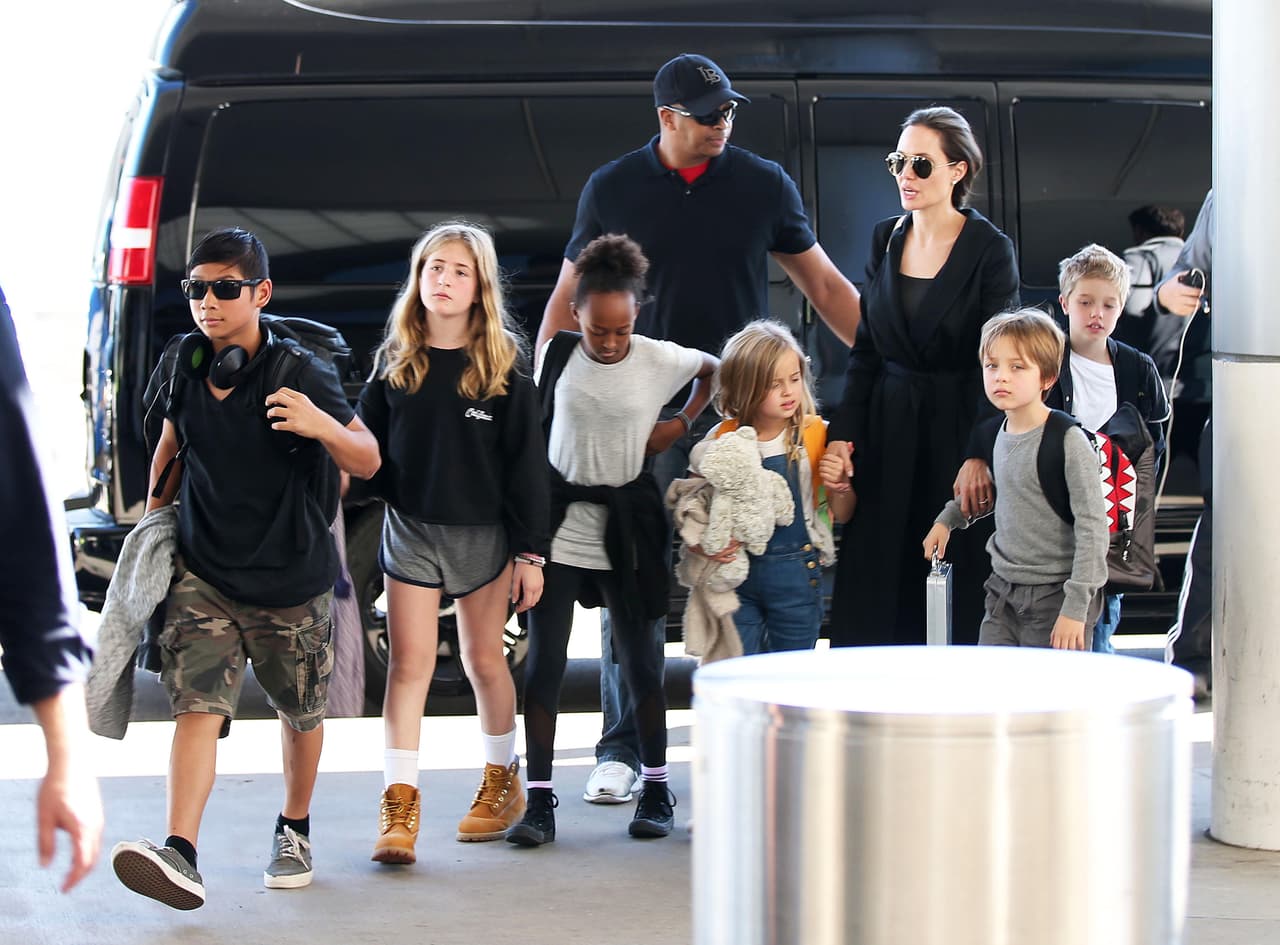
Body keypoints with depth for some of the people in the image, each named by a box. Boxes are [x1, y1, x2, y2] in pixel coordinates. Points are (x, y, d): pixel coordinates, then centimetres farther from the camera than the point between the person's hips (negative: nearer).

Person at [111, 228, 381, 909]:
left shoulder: (300, 376, -13)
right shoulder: (184, 366, 1)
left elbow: (368, 462, -12)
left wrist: (324, 428, -32)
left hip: (289, 578, -2)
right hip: (203, 571, 2)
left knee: (300, 712, 16)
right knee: (197, 704, -16)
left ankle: (294, 831, 39)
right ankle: (180, 856, -28)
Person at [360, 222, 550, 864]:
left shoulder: (504, 368, -3)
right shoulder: (394, 362, 3)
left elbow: (526, 462, -3)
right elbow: (366, 444, 7)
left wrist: (529, 551, -6)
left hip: (483, 533, -1)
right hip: (410, 529, 1)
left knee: (484, 660, 11)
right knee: (408, 664, -4)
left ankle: (502, 782, 30)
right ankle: (400, 806, -4)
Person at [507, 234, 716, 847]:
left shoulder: (660, 360, -7)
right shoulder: (557, 355, -4)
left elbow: (713, 369, 15)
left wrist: (684, 423, 4)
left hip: (625, 525, -1)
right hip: (559, 520, 1)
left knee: (636, 658, 5)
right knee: (543, 661, -4)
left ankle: (656, 789, 18)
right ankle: (539, 800, -2)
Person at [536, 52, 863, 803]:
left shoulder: (765, 185, 5)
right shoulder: (612, 191, 4)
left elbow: (826, 287, 11)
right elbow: (569, 297, 11)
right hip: (646, 410, 0)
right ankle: (624, 749, 2)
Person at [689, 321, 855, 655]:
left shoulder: (817, 435, -3)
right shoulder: (721, 441, -2)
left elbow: (842, 515, 2)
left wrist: (839, 486, -19)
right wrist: (702, 545, -12)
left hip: (796, 575, -1)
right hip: (736, 572, 1)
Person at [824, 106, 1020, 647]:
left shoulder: (989, 250, -8)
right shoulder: (885, 240, 8)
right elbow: (866, 351, 11)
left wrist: (980, 457, -19)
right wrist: (842, 435, 1)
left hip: (958, 432, -5)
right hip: (887, 435, 5)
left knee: (958, 597, -1)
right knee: (874, 596, 3)